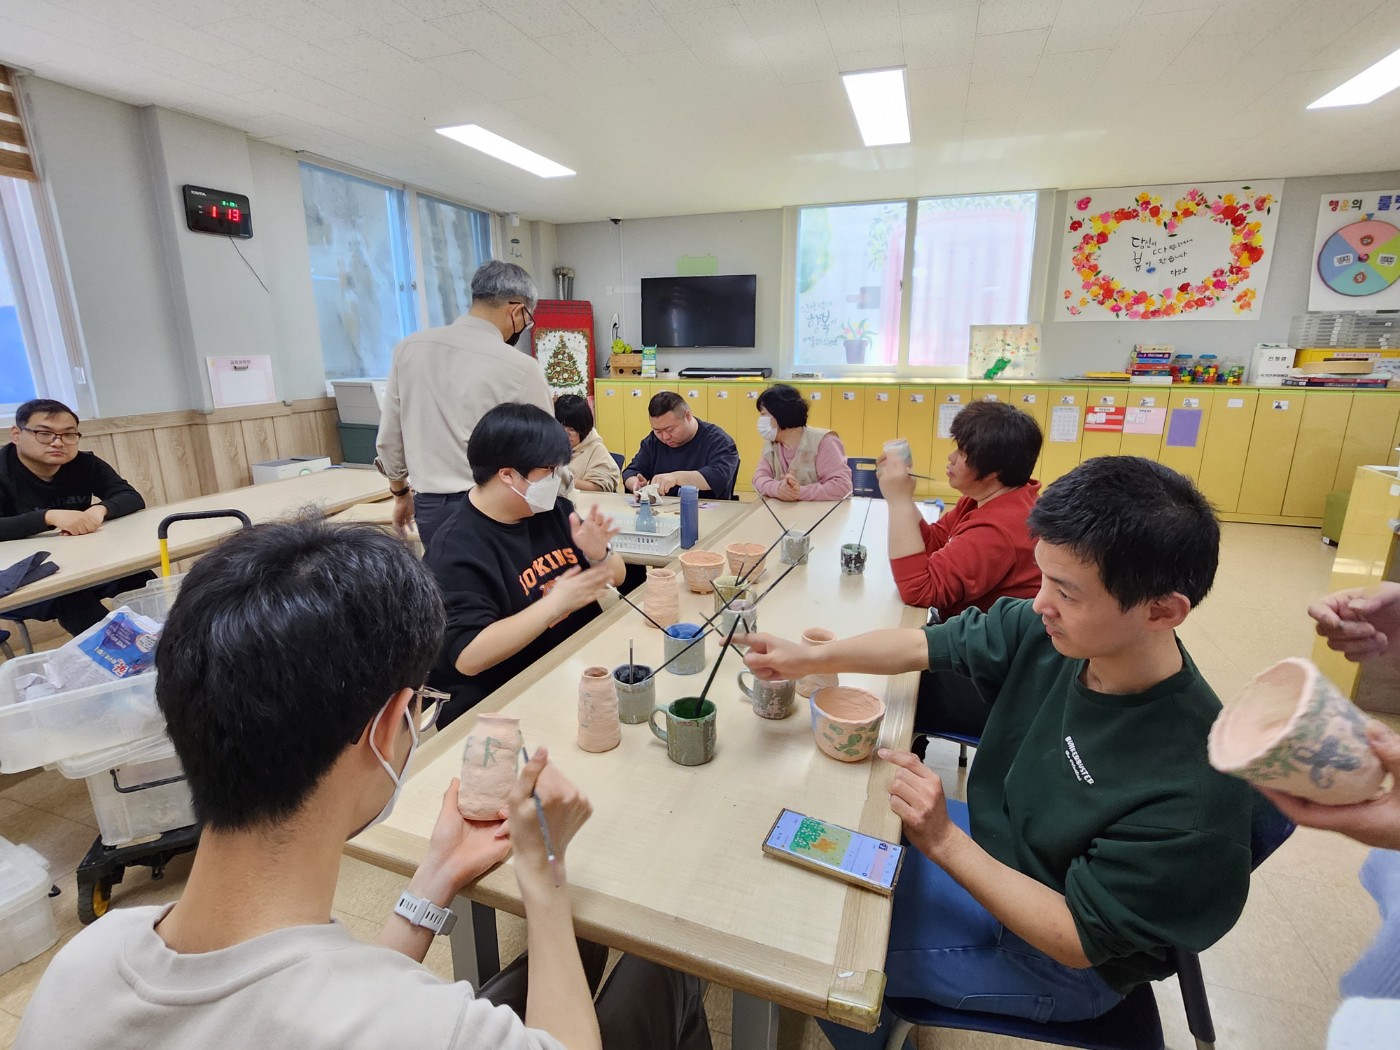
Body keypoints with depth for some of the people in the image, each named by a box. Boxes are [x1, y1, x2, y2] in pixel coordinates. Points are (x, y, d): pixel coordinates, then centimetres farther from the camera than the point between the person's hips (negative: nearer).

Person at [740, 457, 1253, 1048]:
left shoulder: (1192, 789, -35)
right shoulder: (1042, 633, -20)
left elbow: (1078, 942, -26)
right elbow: (925, 644, -7)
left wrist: (942, 840, -34)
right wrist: (810, 659, -17)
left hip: (1059, 964, -5)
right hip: (988, 845, 6)